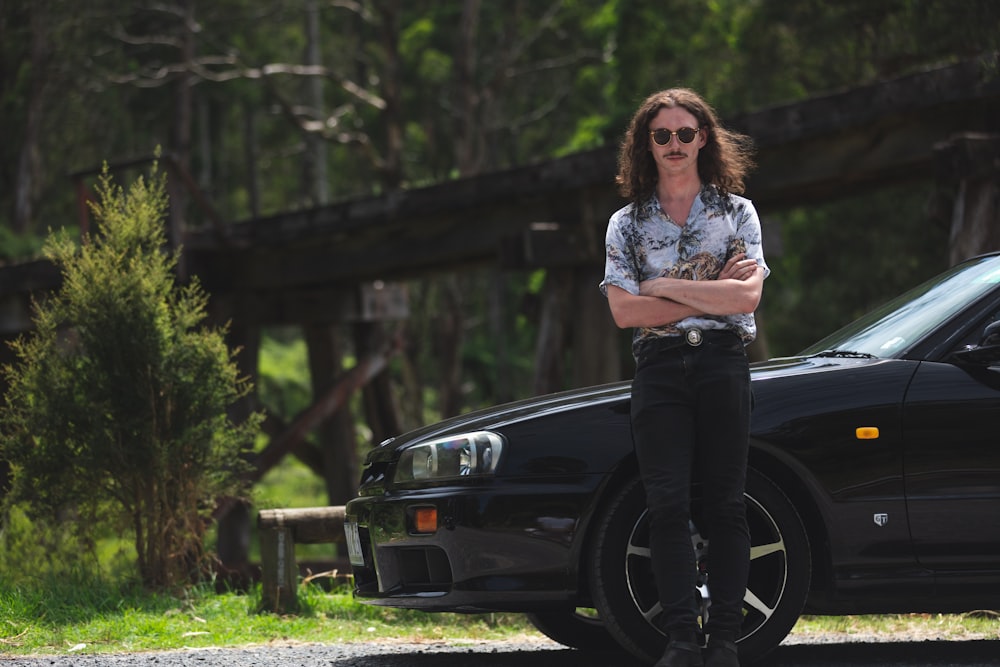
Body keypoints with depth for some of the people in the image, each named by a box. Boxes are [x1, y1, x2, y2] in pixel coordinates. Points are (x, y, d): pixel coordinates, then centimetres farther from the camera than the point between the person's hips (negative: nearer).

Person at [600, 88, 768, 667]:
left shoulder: (736, 212, 10)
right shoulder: (627, 223, 13)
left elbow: (747, 297, -4)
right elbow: (625, 310, -1)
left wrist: (665, 287, -5)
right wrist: (712, 293, -5)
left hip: (724, 364, -1)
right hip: (659, 367, 1)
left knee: (725, 505, -2)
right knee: (669, 505, -8)